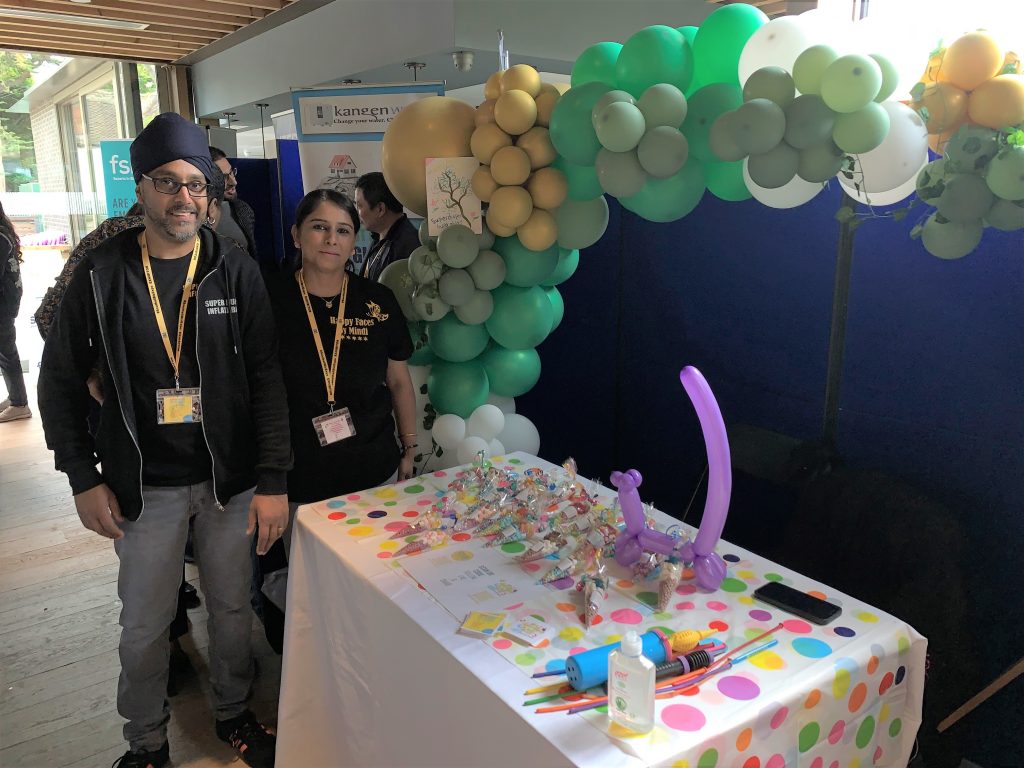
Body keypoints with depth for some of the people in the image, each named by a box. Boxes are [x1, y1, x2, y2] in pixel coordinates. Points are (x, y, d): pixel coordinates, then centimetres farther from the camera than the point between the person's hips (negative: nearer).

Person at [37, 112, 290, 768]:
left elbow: (267, 377, -6)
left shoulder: (235, 271, -5)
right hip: (145, 485, 0)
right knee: (144, 626, 13)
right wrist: (84, 478, -1)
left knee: (233, 608, 15)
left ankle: (234, 712, 40)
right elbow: (61, 380, 3)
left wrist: (273, 480, -11)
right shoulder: (101, 273, -5)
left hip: (230, 478, 1)